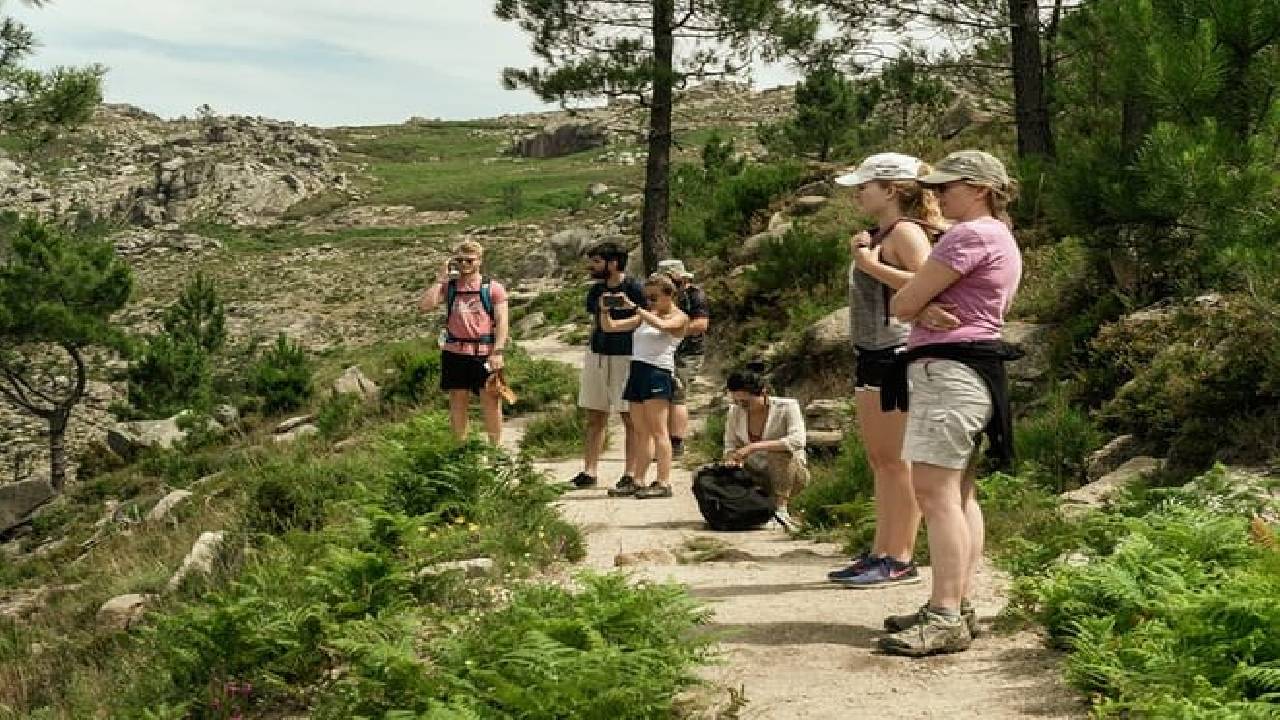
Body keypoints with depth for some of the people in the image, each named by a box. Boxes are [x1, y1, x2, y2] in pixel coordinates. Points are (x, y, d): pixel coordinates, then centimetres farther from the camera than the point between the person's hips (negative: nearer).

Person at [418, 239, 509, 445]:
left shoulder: (493, 288, 2)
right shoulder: (448, 287, 8)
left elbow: (502, 322, -3)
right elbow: (424, 306, -6)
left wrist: (497, 352, -14)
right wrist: (441, 279, -5)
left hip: (485, 354, -2)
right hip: (455, 353, 2)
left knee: (491, 402, 1)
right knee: (457, 404, 9)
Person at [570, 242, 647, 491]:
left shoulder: (634, 289, -8)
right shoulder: (596, 290, 11)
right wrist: (592, 353, 17)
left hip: (626, 358, -6)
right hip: (596, 356, 7)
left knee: (630, 418, 0)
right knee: (594, 417, 7)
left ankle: (631, 473, 5)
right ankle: (589, 472, 12)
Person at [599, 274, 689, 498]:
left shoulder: (679, 317, 2)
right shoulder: (644, 317, 20)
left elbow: (661, 325, -21)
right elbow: (609, 327, 17)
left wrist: (633, 307, -20)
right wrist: (605, 310, -2)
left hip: (658, 372, -7)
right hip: (637, 371, 7)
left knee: (657, 430, -9)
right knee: (641, 431, 8)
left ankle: (664, 483, -10)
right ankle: (638, 482, 11)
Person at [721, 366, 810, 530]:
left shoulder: (787, 407, -15)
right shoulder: (735, 412, -1)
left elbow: (797, 441, -31)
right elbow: (731, 447, 4)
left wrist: (755, 447, -37)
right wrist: (731, 462, -21)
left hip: (792, 473, -4)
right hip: (756, 476, 4)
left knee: (780, 453, -35)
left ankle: (781, 509, -28)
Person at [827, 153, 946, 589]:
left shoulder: (905, 230, -11)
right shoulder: (878, 233, 18)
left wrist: (871, 264, -19)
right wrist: (859, 255, -1)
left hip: (897, 352, -10)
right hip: (871, 353, 10)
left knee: (896, 459, -7)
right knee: (879, 460, 12)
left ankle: (901, 561, -2)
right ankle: (880, 553, 18)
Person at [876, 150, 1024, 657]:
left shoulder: (970, 234, -12)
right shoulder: (1001, 238, 23)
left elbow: (902, 303, -12)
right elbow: (918, 302, 17)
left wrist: (916, 308, 10)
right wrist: (926, 312, -4)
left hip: (947, 368, -11)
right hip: (974, 368, 11)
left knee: (934, 491, -14)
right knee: (958, 493, 10)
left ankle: (945, 619, -17)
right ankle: (958, 607, 13)